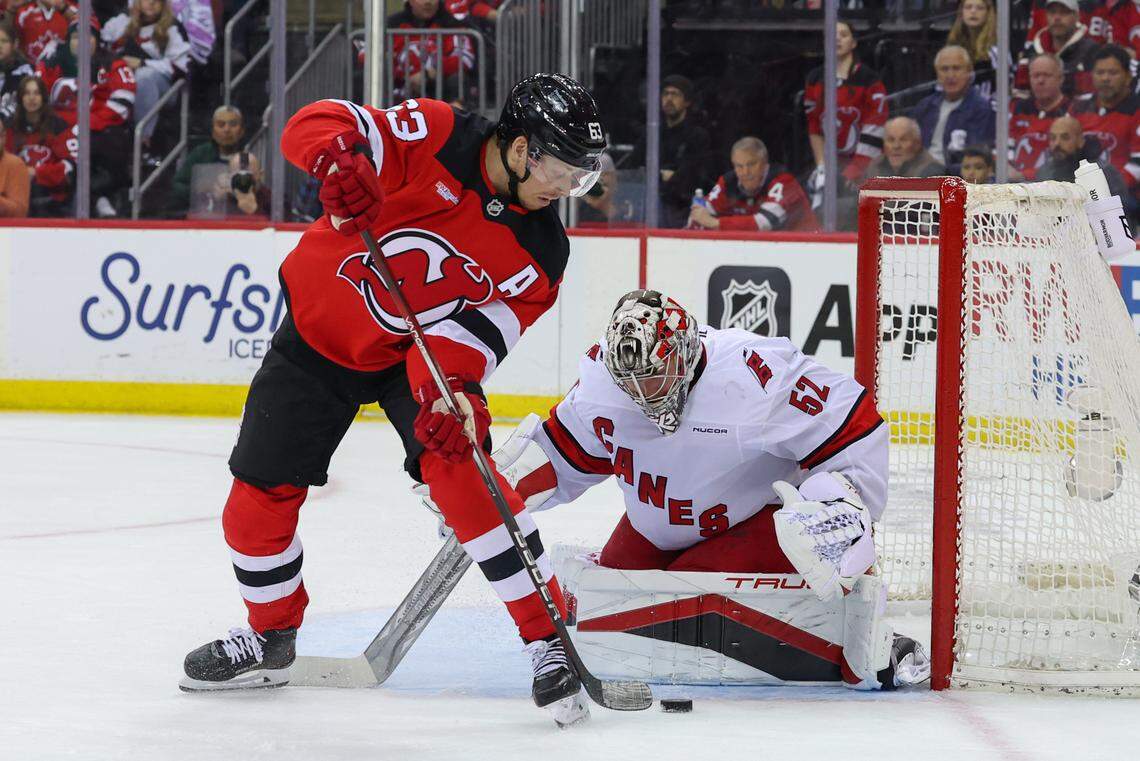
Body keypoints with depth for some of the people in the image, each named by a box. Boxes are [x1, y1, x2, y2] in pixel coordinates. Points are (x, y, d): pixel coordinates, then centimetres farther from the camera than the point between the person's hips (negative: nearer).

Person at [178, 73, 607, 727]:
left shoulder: (539, 253, -14)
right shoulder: (437, 136, -22)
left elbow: (475, 329, -20)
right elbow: (316, 126, -24)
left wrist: (455, 387, -41)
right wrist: (341, 158, -47)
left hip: (413, 354, 0)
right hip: (319, 329, 0)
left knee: (457, 461, -25)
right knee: (260, 497, 1)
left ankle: (549, 641, -18)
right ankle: (271, 635, 29)